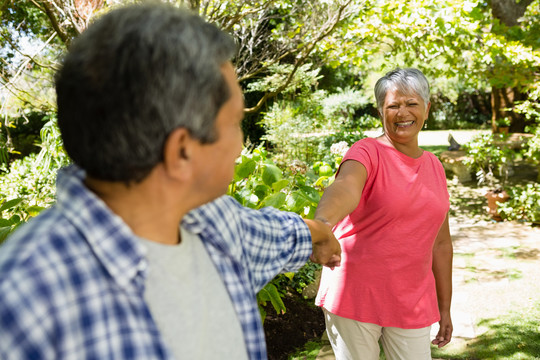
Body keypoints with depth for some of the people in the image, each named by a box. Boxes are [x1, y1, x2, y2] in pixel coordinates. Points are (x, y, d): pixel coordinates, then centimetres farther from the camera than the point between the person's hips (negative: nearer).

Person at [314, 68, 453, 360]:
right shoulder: (368, 152, -8)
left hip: (411, 304, 5)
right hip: (354, 297, -5)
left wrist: (445, 308, 16)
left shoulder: (434, 167, 9)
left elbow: (440, 243, 15)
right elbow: (346, 186, -33)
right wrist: (322, 223, -54)